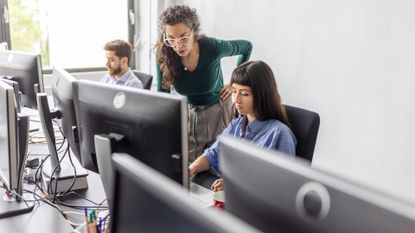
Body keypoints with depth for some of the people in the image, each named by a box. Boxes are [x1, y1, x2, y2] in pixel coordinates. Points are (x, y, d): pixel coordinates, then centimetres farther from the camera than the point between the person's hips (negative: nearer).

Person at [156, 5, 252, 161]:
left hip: (217, 111, -2)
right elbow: (162, 94, -8)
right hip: (187, 112, 2)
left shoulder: (213, 47, -24)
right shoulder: (163, 55, -19)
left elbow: (247, 47, -5)